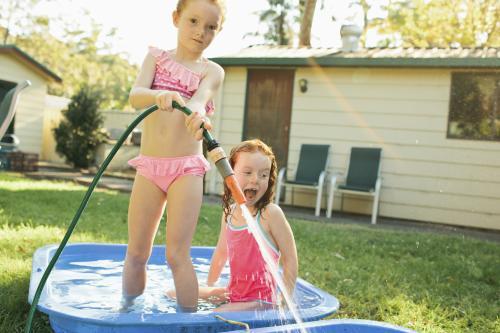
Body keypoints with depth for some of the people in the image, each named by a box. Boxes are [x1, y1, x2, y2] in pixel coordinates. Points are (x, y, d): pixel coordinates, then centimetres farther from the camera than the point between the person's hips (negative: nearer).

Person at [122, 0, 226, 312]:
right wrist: (159, 94, -34)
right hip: (149, 167, 3)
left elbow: (198, 100, -20)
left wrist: (198, 113, -45)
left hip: (187, 169, -2)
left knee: (178, 254, -6)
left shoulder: (212, 71, 2)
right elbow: (135, 95, -10)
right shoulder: (156, 57, 8)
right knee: (136, 252, 9)